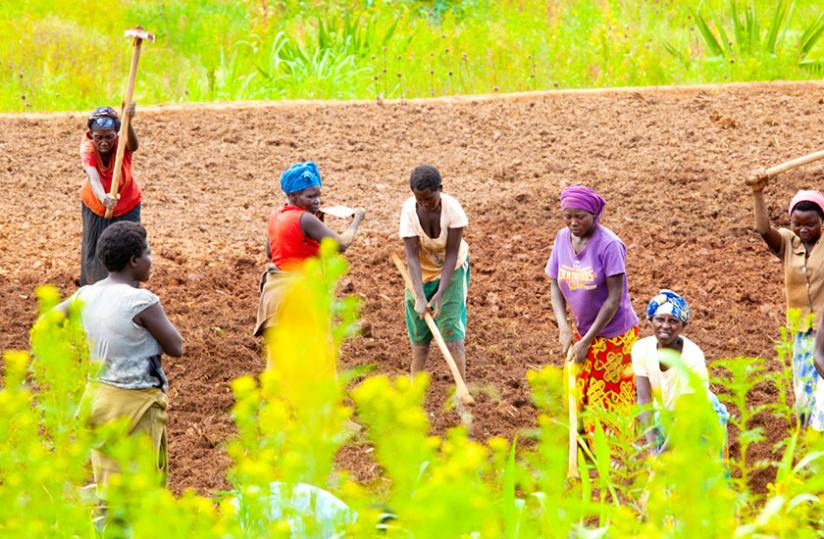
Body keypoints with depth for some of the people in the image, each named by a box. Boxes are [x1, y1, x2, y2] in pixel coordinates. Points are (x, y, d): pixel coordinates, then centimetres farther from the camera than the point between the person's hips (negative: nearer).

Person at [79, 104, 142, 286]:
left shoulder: (122, 145, -28)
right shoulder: (88, 149, -30)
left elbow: (133, 145, -54)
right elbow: (92, 176, -49)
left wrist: (128, 122, -76)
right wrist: (103, 197, -71)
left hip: (126, 208, 0)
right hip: (96, 208, 0)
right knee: (94, 255, 12)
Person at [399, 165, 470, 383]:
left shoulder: (452, 208, -28)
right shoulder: (409, 211, -26)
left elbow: (452, 254, -23)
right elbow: (412, 257, -27)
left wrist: (440, 294, -29)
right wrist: (420, 298, -35)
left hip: (451, 269, -2)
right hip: (422, 270, 2)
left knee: (451, 327, -12)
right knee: (419, 329, 6)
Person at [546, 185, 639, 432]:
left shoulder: (608, 245, -20)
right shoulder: (563, 238, -2)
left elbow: (614, 298, -20)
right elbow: (555, 285, 5)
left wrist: (586, 342, -18)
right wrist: (564, 327, -10)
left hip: (614, 334, -6)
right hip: (583, 332, 6)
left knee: (609, 404, 0)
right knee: (577, 401, 8)